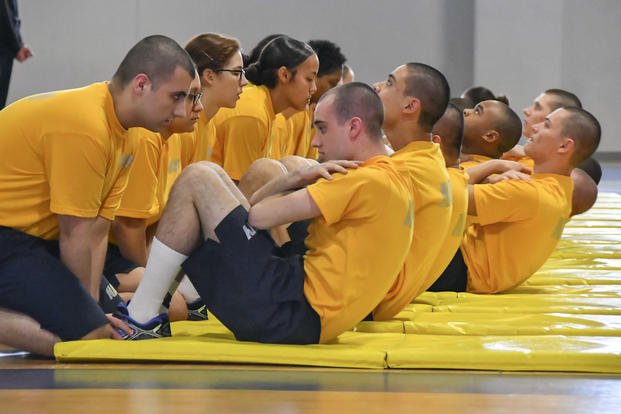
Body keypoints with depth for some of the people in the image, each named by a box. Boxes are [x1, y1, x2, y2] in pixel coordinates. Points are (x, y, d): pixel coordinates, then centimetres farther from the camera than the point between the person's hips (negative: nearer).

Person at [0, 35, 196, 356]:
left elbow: (96, 232, 5)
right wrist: (88, 314, -7)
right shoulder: (85, 126, -22)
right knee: (90, 336, -20)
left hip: (31, 238, 11)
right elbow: (76, 233, -17)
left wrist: (93, 309, -3)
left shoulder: (123, 140, 10)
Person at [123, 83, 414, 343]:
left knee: (197, 179, -8)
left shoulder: (368, 181, -12)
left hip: (294, 314, -11)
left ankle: (139, 320, -9)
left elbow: (260, 216, -14)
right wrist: (297, 180, -4)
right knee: (210, 176, 18)